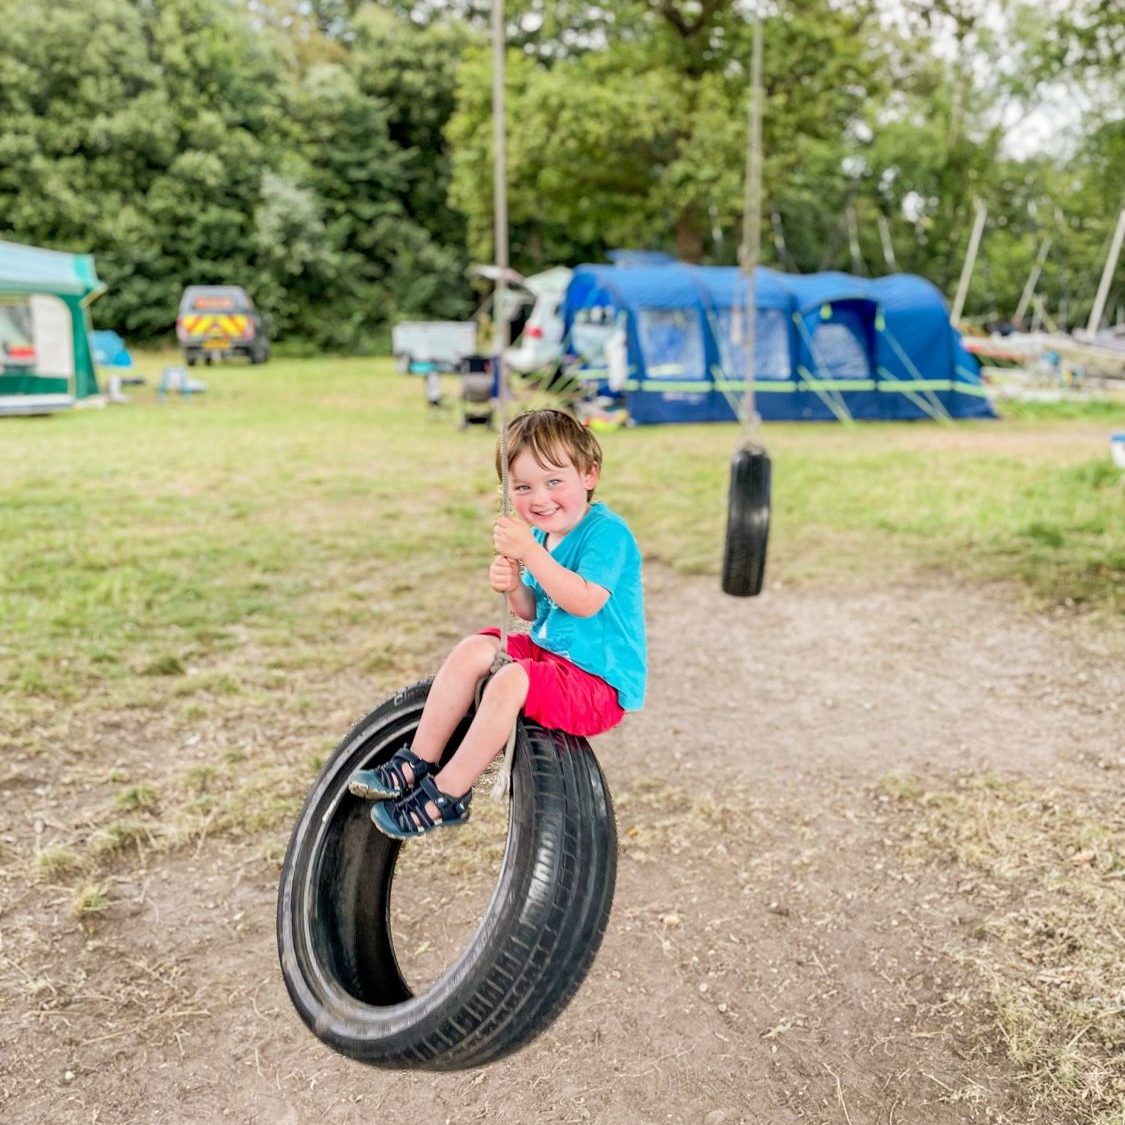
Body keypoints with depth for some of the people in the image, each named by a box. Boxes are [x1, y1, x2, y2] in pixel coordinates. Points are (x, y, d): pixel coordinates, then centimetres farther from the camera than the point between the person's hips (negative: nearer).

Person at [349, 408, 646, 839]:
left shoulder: (607, 532, -18)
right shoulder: (540, 534, 7)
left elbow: (584, 602, -30)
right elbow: (532, 612, 11)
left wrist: (530, 553, -33)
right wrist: (513, 587, -12)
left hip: (599, 679, -9)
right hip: (549, 653, 9)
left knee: (509, 681, -28)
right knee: (473, 650, -5)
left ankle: (446, 796, -14)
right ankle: (418, 764, 1)